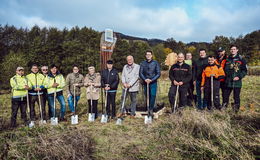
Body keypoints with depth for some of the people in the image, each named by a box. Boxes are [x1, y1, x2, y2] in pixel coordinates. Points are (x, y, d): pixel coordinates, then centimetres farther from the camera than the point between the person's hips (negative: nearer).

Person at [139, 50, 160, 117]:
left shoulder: (155, 63, 1)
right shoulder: (142, 63, 6)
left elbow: (158, 73, -2)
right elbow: (140, 73, 3)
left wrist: (151, 80, -13)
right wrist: (145, 79, -15)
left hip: (153, 82, -2)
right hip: (145, 83, 2)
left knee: (153, 95, -13)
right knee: (147, 96, 6)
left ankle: (151, 109, -3)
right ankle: (148, 109, 18)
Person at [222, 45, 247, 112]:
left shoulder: (241, 59, 1)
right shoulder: (227, 59, 11)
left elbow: (245, 70, 0)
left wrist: (239, 77, -12)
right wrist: (226, 77, 4)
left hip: (237, 82, -3)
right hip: (228, 82, 3)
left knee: (236, 97, 5)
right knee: (225, 96, 7)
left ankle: (236, 110, 17)